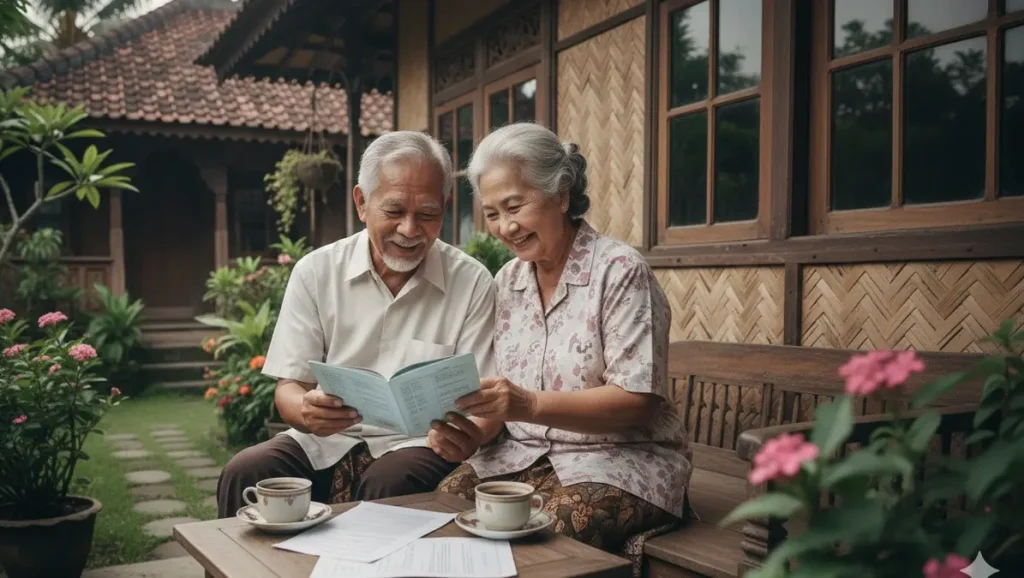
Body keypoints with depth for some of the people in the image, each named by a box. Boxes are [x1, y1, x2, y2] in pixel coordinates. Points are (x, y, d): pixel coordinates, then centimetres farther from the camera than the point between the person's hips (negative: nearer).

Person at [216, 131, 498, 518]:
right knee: (244, 473, -24)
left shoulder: (473, 283, -2)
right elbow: (288, 389, 1)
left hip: (415, 443, -2)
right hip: (324, 440, 2)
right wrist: (306, 411, -24)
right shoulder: (315, 272, 2)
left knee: (389, 484, -34)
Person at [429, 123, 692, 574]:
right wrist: (472, 433, -13)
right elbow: (502, 402, 10)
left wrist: (530, 404, -30)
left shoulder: (619, 271, -11)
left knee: (552, 529, -34)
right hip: (524, 454, 5)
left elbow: (637, 400, -17)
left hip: (620, 458, -5)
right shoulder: (508, 280, 9)